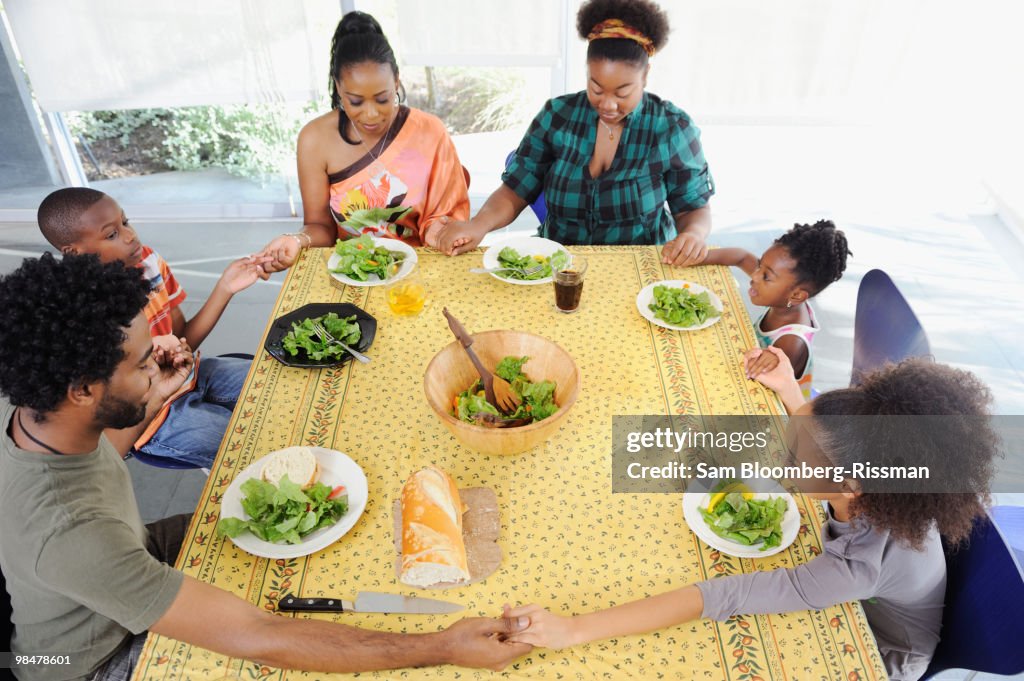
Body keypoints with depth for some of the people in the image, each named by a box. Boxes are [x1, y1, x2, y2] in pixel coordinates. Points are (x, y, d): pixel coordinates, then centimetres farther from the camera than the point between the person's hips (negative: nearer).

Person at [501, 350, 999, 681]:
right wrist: (789, 390, -9)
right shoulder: (883, 490, -28)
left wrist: (573, 630, -52)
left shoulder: (858, 568, -46)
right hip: (863, 607, 5)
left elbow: (722, 598, -52)